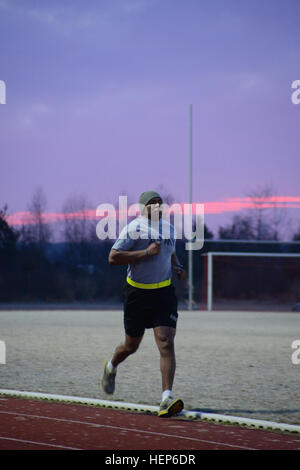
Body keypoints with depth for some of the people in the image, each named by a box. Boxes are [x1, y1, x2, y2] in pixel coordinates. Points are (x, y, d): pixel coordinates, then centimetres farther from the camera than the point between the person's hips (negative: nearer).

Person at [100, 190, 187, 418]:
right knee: (131, 345, 11)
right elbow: (113, 257, -16)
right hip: (138, 293, -3)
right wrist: (146, 253, -21)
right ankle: (111, 367, 46)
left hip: (164, 292, 3)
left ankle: (167, 398, -19)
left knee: (166, 343, -13)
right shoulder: (134, 228, -9)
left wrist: (178, 268, 8)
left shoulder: (169, 229, 10)